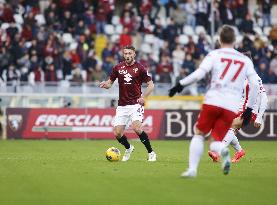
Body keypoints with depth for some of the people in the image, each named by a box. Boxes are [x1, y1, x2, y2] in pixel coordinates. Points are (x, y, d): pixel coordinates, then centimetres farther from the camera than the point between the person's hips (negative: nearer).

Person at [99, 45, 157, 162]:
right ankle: (128, 149, 30)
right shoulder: (118, 68, 5)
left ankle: (151, 153, -10)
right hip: (122, 105, 4)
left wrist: (143, 97, -14)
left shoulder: (140, 68, -4)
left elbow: (151, 85, 1)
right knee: (117, 133, -2)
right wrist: (105, 84, -9)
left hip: (135, 104, -4)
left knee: (136, 128, -25)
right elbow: (110, 82, 14)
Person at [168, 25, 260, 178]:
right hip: (233, 106, 2)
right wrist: (248, 109, 11)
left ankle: (192, 169, 4)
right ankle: (222, 150, -26)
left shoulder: (215, 55, 6)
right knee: (217, 141, 10)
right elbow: (255, 84, 7)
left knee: (199, 133, 16)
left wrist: (181, 85, 3)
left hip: (213, 101, -2)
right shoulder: (245, 60, 15)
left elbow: (199, 74, -7)